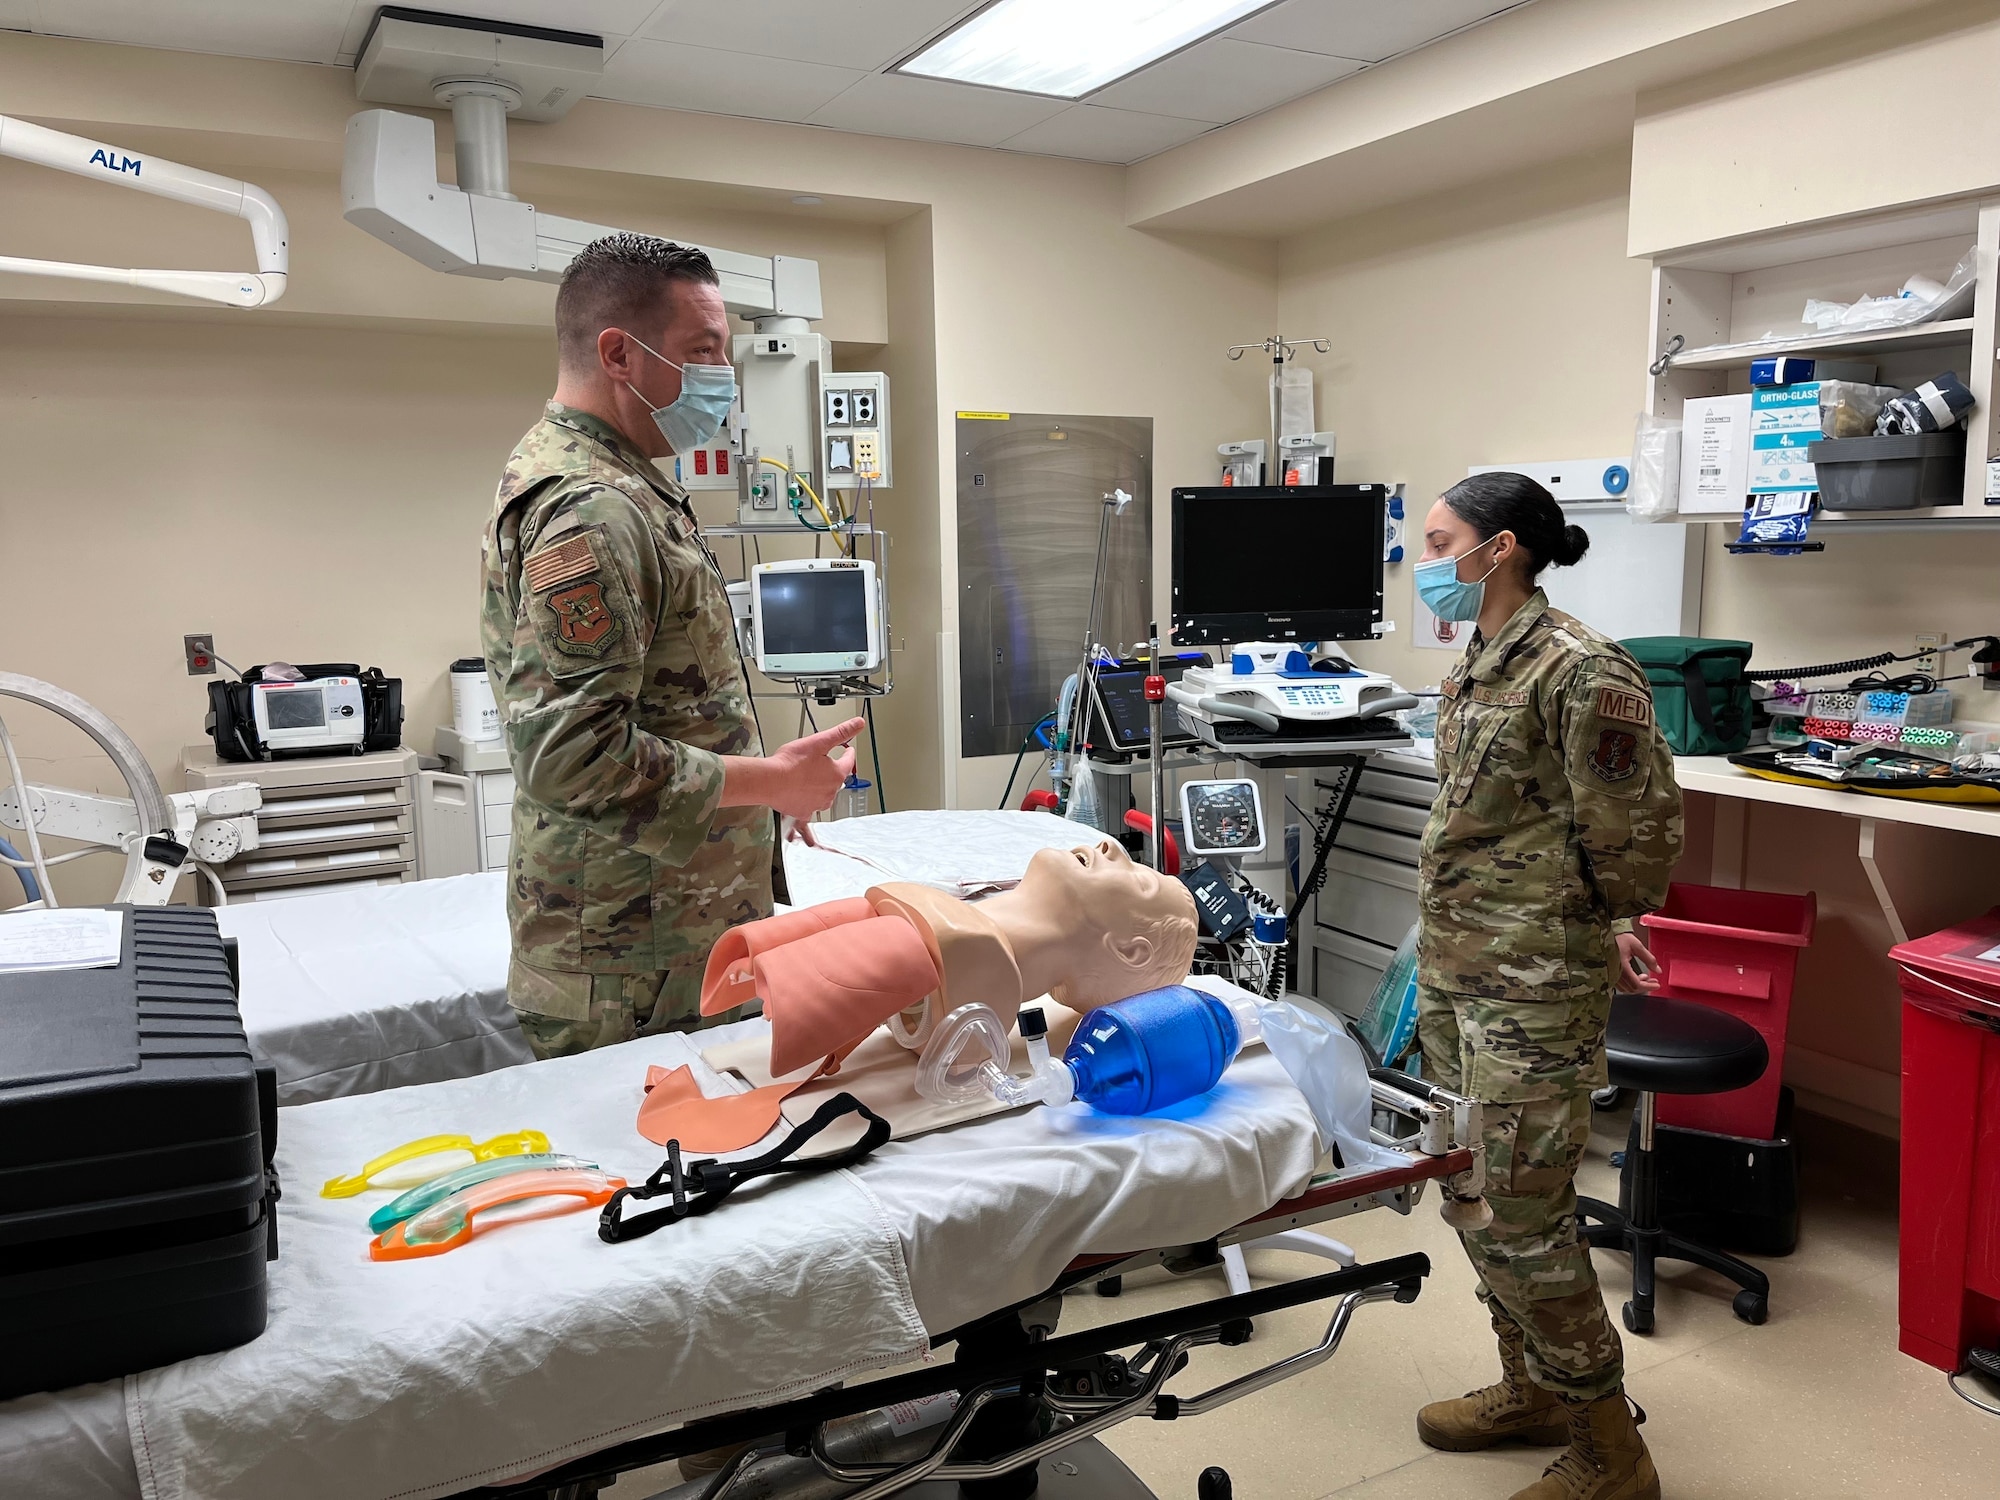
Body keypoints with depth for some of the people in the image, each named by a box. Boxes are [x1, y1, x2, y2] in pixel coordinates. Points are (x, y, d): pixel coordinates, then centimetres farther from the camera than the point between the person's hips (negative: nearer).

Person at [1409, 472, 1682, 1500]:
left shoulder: (1583, 671, -17)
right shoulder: (1474, 666, 11)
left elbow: (1639, 829, -14)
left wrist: (1605, 929, 1)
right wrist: (1443, 948, 16)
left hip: (1535, 987, -9)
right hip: (1454, 970, 9)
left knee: (1518, 1213, -3)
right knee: (1474, 1193, 18)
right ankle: (1531, 1389, 37)